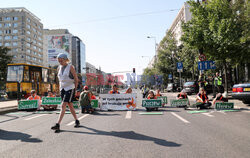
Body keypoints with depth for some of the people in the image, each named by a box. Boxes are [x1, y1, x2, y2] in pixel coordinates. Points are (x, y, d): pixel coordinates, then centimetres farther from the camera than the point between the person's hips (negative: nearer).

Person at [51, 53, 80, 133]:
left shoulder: (70, 67, -9)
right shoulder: (59, 68, 9)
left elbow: (76, 79, -4)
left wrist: (74, 88, -1)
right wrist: (60, 87, 15)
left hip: (70, 88, -6)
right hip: (62, 89, 6)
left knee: (63, 106, -14)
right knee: (70, 106, 11)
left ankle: (58, 125, -15)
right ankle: (77, 121, 24)